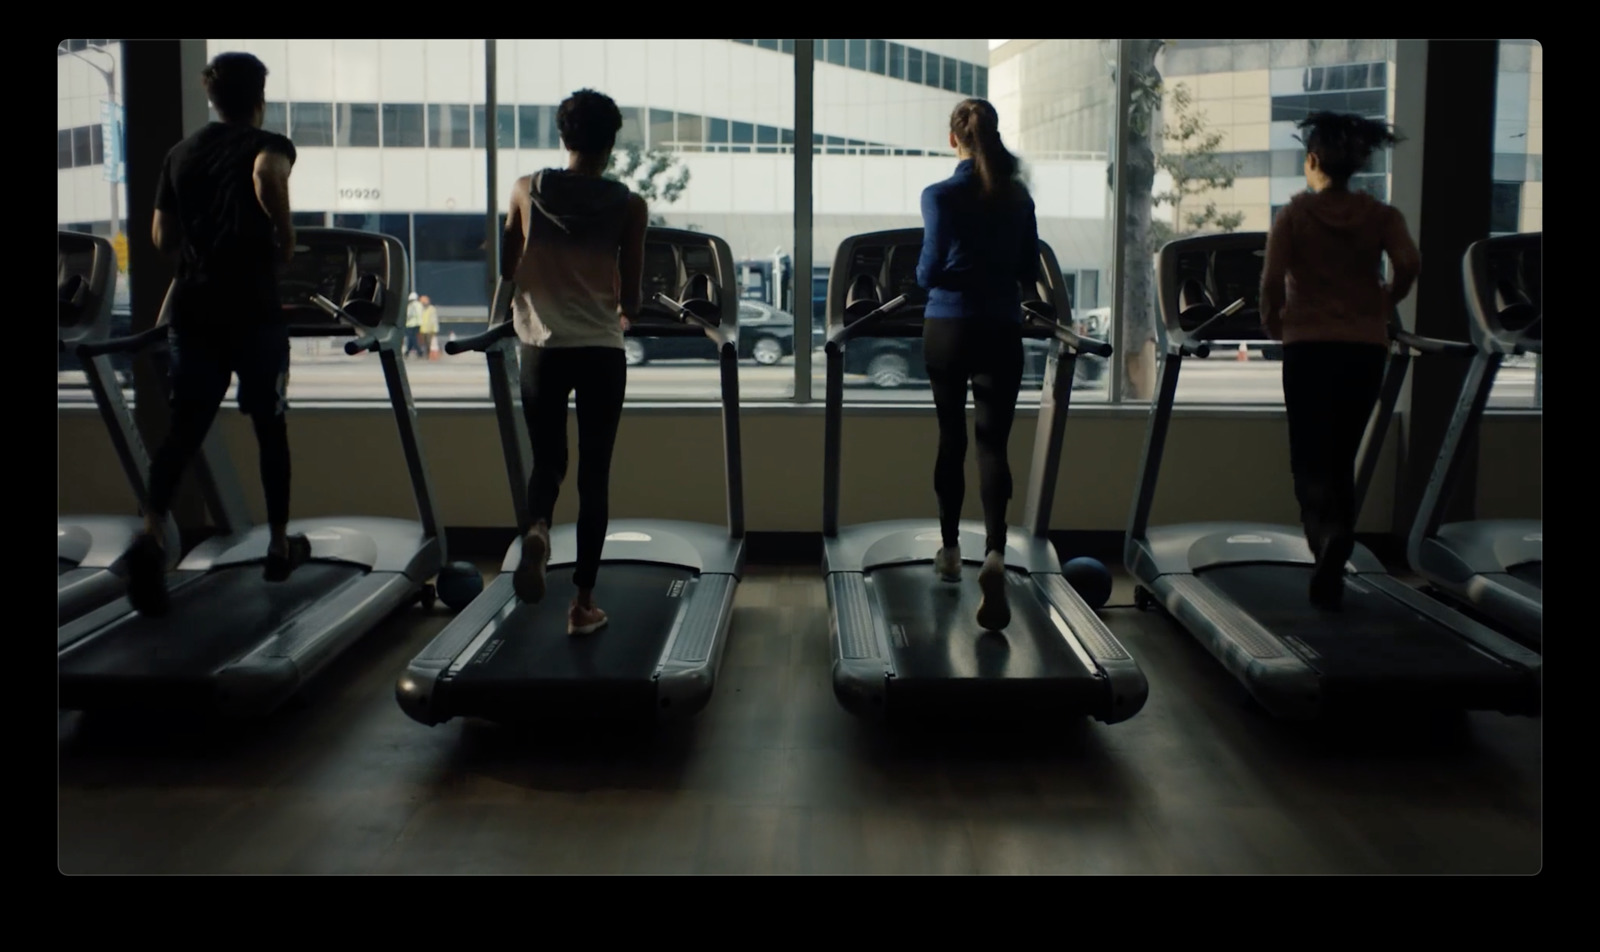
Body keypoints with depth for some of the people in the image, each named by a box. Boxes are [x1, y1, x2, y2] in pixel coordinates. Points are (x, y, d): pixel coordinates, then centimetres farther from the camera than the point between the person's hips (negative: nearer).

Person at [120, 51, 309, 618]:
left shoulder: (180, 154, 16)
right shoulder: (269, 145, 0)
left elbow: (163, 240, 16)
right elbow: (266, 176, -26)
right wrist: (285, 241, -12)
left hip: (193, 310, 4)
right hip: (254, 310, -4)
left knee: (185, 428, 4)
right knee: (270, 426, 10)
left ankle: (151, 532, -18)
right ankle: (280, 545, 19)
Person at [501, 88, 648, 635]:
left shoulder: (526, 191, 0)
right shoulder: (628, 205, -5)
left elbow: (506, 269, 7)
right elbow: (631, 296, -3)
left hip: (541, 347, 1)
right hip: (601, 351, -1)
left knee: (547, 460, 17)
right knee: (594, 474, 8)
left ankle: (537, 530, -16)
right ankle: (584, 602, 9)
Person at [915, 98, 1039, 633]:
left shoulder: (940, 196, -8)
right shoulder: (1017, 197, 4)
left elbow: (929, 273, -11)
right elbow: (1030, 272, 7)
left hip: (948, 330, -1)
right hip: (1002, 332, 2)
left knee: (952, 439, 14)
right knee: (993, 443, -1)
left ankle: (951, 550, 26)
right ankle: (995, 554, -22)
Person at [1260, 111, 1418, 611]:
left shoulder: (1294, 215, 0)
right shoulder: (1381, 215, 6)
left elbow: (1272, 280, -9)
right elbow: (1409, 264, -9)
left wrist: (1272, 322, 9)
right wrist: (1383, 305, 8)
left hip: (1309, 346, -2)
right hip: (1365, 348, 3)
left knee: (1309, 458, 2)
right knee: (1342, 458, 12)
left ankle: (1328, 533, -28)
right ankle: (1332, 570, 9)